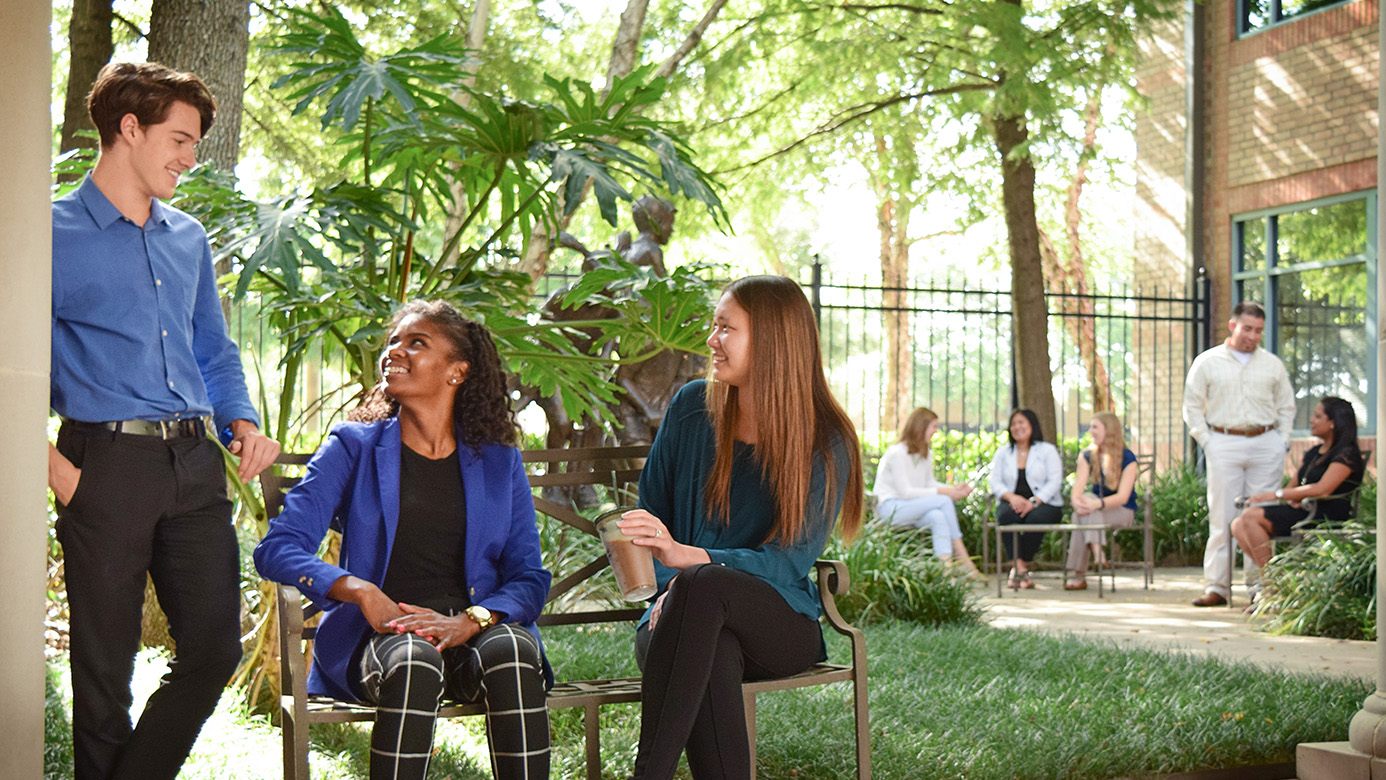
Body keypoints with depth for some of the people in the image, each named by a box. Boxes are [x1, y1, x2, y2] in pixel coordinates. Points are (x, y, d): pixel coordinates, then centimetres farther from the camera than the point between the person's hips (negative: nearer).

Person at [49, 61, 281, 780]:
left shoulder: (189, 239, 18)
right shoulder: (56, 234, -1)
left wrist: (243, 423, 6)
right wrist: (57, 469, -13)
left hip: (195, 465, 6)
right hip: (107, 463, -5)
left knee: (215, 649, 2)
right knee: (105, 667, 2)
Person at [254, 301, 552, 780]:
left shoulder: (499, 463, 16)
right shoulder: (353, 448, 11)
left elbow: (529, 578, 9)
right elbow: (277, 549, 1)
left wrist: (469, 621, -13)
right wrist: (361, 592, -16)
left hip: (471, 633, 2)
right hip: (374, 636, -1)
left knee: (511, 649, -33)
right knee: (412, 660, -36)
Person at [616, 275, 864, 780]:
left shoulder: (825, 443, -4)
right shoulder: (693, 407, 7)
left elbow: (792, 559, -13)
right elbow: (650, 510, 14)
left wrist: (687, 558, -29)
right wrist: (669, 584, -8)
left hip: (781, 623, -2)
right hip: (692, 618, 2)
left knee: (704, 585, -37)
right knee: (712, 657, -37)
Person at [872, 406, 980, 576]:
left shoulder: (926, 454, 13)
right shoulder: (897, 453, -15)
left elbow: (930, 483, 13)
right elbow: (905, 492, -19)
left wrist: (954, 489, -6)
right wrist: (942, 491, -21)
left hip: (910, 509, 8)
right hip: (889, 509, -8)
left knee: (938, 517, -25)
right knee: (943, 501, -23)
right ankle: (962, 558, -20)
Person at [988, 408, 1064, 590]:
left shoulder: (1047, 451, 8)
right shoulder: (1003, 453, 17)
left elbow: (1055, 482, -4)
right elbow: (995, 482, 6)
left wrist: (1033, 502, -20)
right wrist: (1011, 497, -16)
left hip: (1044, 504, -2)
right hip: (1012, 502, 2)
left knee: (1036, 517, -37)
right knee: (1006, 515, -35)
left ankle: (1019, 567, -26)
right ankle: (1020, 568, -37)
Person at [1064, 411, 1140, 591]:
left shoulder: (1128, 458, -7)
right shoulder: (1087, 456, 8)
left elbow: (1123, 497, -17)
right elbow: (1078, 487, -5)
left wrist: (1097, 503, -37)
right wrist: (1076, 500, -30)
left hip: (1122, 512, -4)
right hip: (1096, 510, 4)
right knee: (1087, 499, -32)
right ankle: (1097, 552, -43)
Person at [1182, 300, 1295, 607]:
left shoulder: (1273, 364, 13)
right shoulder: (1207, 362, 6)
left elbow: (1286, 406, 20)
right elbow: (1192, 406, 9)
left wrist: (1281, 441, 7)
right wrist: (1206, 441, -1)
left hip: (1265, 444, 2)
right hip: (1224, 445, -2)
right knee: (1222, 518, -5)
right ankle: (1216, 586, -2)